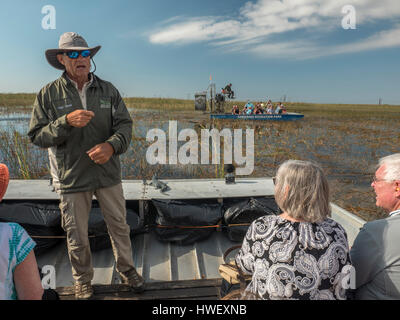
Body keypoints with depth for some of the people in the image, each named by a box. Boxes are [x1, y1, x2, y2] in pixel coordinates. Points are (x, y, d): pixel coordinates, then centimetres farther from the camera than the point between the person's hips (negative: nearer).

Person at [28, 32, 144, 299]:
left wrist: (112, 146, -22)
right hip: (73, 177, -1)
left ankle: (127, 270, 36)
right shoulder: (49, 94, -1)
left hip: (108, 174, 2)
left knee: (119, 226, 13)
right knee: (77, 235, 11)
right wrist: (66, 121, -21)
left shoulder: (108, 90, 4)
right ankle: (83, 281, 35)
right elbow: (37, 136, -4)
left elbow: (125, 124, -2)